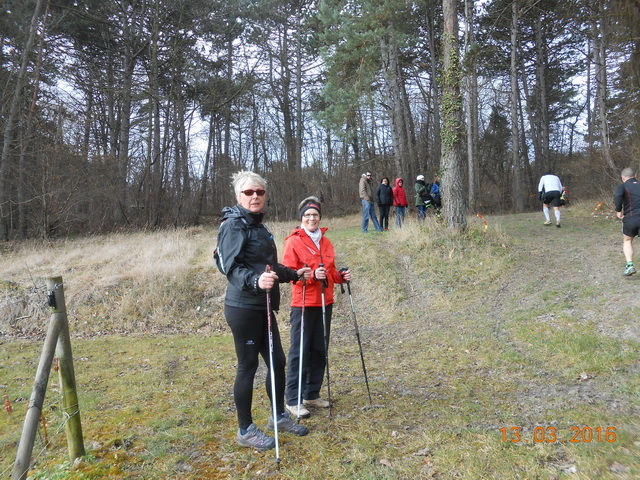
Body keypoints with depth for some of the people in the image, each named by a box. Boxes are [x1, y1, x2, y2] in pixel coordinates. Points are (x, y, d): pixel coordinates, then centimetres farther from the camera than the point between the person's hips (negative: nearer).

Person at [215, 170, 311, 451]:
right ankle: (245, 431, 20)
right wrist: (255, 281, -40)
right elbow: (231, 266, -23)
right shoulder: (234, 225, -12)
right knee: (248, 366, 3)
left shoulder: (259, 226, 15)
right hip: (243, 308, -8)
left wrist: (294, 275, 31)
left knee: (277, 361, 14)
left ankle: (279, 416, 34)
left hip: (263, 307, 8)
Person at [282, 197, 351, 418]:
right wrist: (311, 275, -24)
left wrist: (340, 276, 1)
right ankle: (293, 400, 8)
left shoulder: (325, 241, 13)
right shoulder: (294, 241, -6)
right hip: (303, 303, -6)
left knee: (319, 350, 12)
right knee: (299, 352, -2)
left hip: (325, 302, 6)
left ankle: (312, 394, 26)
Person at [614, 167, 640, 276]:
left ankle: (630, 265, 5)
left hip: (630, 219, -2)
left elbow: (617, 195, -22)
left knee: (627, 241, 19)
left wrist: (618, 210, -11)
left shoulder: (622, 186, 2)